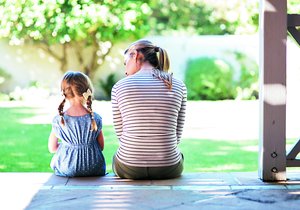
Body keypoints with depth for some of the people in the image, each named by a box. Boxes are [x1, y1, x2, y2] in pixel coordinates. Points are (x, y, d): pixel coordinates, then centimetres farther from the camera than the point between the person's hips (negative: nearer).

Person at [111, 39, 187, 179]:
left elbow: (120, 133, 1)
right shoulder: (178, 86, 0)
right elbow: (177, 135, 4)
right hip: (168, 169, 1)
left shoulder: (119, 86, -5)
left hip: (129, 169, -1)